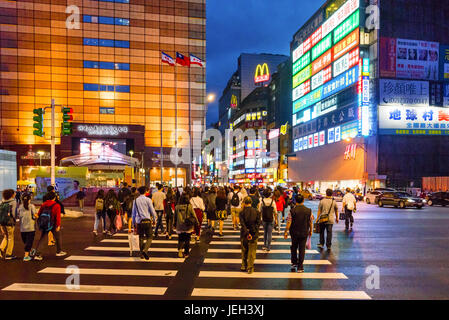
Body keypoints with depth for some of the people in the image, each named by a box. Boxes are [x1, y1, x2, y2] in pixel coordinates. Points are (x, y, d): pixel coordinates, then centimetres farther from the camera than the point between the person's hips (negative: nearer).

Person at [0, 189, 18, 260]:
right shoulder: (13, 202, -10)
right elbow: (13, 213, -14)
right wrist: (14, 220, 4)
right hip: (9, 222, -5)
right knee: (10, 238, 7)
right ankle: (8, 254, 12)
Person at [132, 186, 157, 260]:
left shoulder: (135, 201, 7)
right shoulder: (148, 200, -3)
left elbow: (133, 213, 12)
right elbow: (152, 211, -3)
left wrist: (134, 223, 20)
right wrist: (154, 219, 11)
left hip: (139, 222, 3)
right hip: (147, 221, -3)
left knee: (141, 238, 14)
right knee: (149, 237, 2)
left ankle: (142, 254, 18)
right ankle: (145, 250, -20)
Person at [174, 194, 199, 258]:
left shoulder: (177, 207, -2)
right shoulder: (189, 206, -10)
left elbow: (175, 217, 8)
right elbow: (194, 216, -5)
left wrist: (175, 224, 22)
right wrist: (197, 223, 10)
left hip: (179, 227, 2)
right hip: (188, 227, -1)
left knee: (180, 240, 11)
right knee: (187, 240, 10)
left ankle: (179, 249, -13)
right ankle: (186, 253, 16)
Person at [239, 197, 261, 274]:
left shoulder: (241, 213, -9)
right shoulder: (256, 212, -5)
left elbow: (243, 224, -15)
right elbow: (258, 223, -9)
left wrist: (247, 233, -15)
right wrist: (254, 232, -10)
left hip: (244, 234, 0)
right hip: (254, 234, 0)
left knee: (244, 251, 18)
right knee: (252, 251, 9)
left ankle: (244, 266, 28)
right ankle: (250, 268, 11)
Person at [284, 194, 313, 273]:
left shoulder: (292, 211, -12)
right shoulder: (308, 211, -6)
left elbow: (288, 223, -11)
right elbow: (311, 222, 1)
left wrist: (286, 232, -1)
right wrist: (310, 231, 16)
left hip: (294, 233, -1)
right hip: (304, 233, 1)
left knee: (294, 248, 20)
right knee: (302, 249, 7)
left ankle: (294, 263, 25)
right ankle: (300, 267, 10)